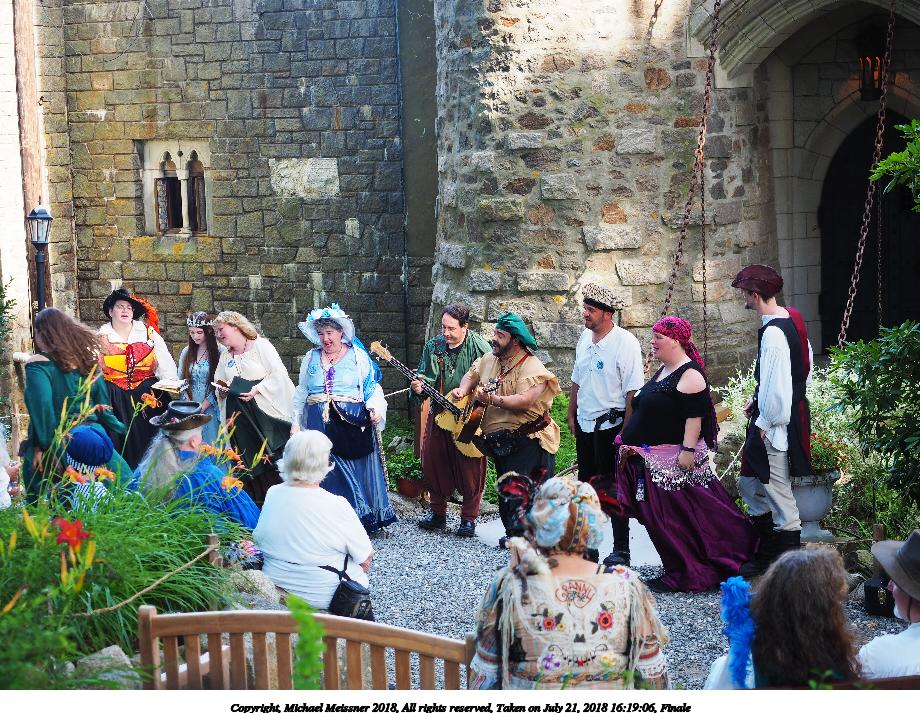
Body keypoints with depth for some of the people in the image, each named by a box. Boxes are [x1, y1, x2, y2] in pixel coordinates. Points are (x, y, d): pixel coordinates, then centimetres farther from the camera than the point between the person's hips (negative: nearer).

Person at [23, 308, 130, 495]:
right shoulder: (85, 357, 12)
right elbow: (102, 400, 16)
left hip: (60, 442, -6)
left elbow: (42, 407, -18)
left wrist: (42, 447, -16)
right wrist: (118, 428, 24)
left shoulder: (39, 365, -7)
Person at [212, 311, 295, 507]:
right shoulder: (225, 357, 17)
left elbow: (278, 374, -10)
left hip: (265, 411, -5)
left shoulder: (260, 345, -2)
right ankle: (256, 504, 6)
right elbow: (219, 387, 23)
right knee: (249, 461, 2)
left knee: (271, 457, -11)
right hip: (239, 416, 6)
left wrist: (256, 389, -18)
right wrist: (221, 390, 1)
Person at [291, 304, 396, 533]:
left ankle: (363, 517, 8)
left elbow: (372, 387, 3)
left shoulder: (357, 355, 3)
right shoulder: (311, 358, 13)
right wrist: (296, 422, 15)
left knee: (356, 470, -2)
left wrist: (375, 409, -13)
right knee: (326, 471, 1)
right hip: (319, 425, 3)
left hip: (352, 423, -3)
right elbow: (301, 392, 19)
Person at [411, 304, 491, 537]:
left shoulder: (480, 348, -11)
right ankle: (438, 514, 25)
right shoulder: (433, 347, 1)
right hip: (439, 413, 5)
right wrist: (419, 387, -20)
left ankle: (469, 518, 13)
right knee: (432, 462, 9)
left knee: (470, 468, -1)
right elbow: (426, 377, 2)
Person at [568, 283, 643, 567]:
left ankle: (621, 549, 3)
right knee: (586, 483, 14)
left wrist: (626, 430, -19)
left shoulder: (625, 343, -14)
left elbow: (633, 390, -16)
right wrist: (571, 415, 16)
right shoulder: (585, 338, 9)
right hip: (585, 423, 7)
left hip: (611, 424, -7)